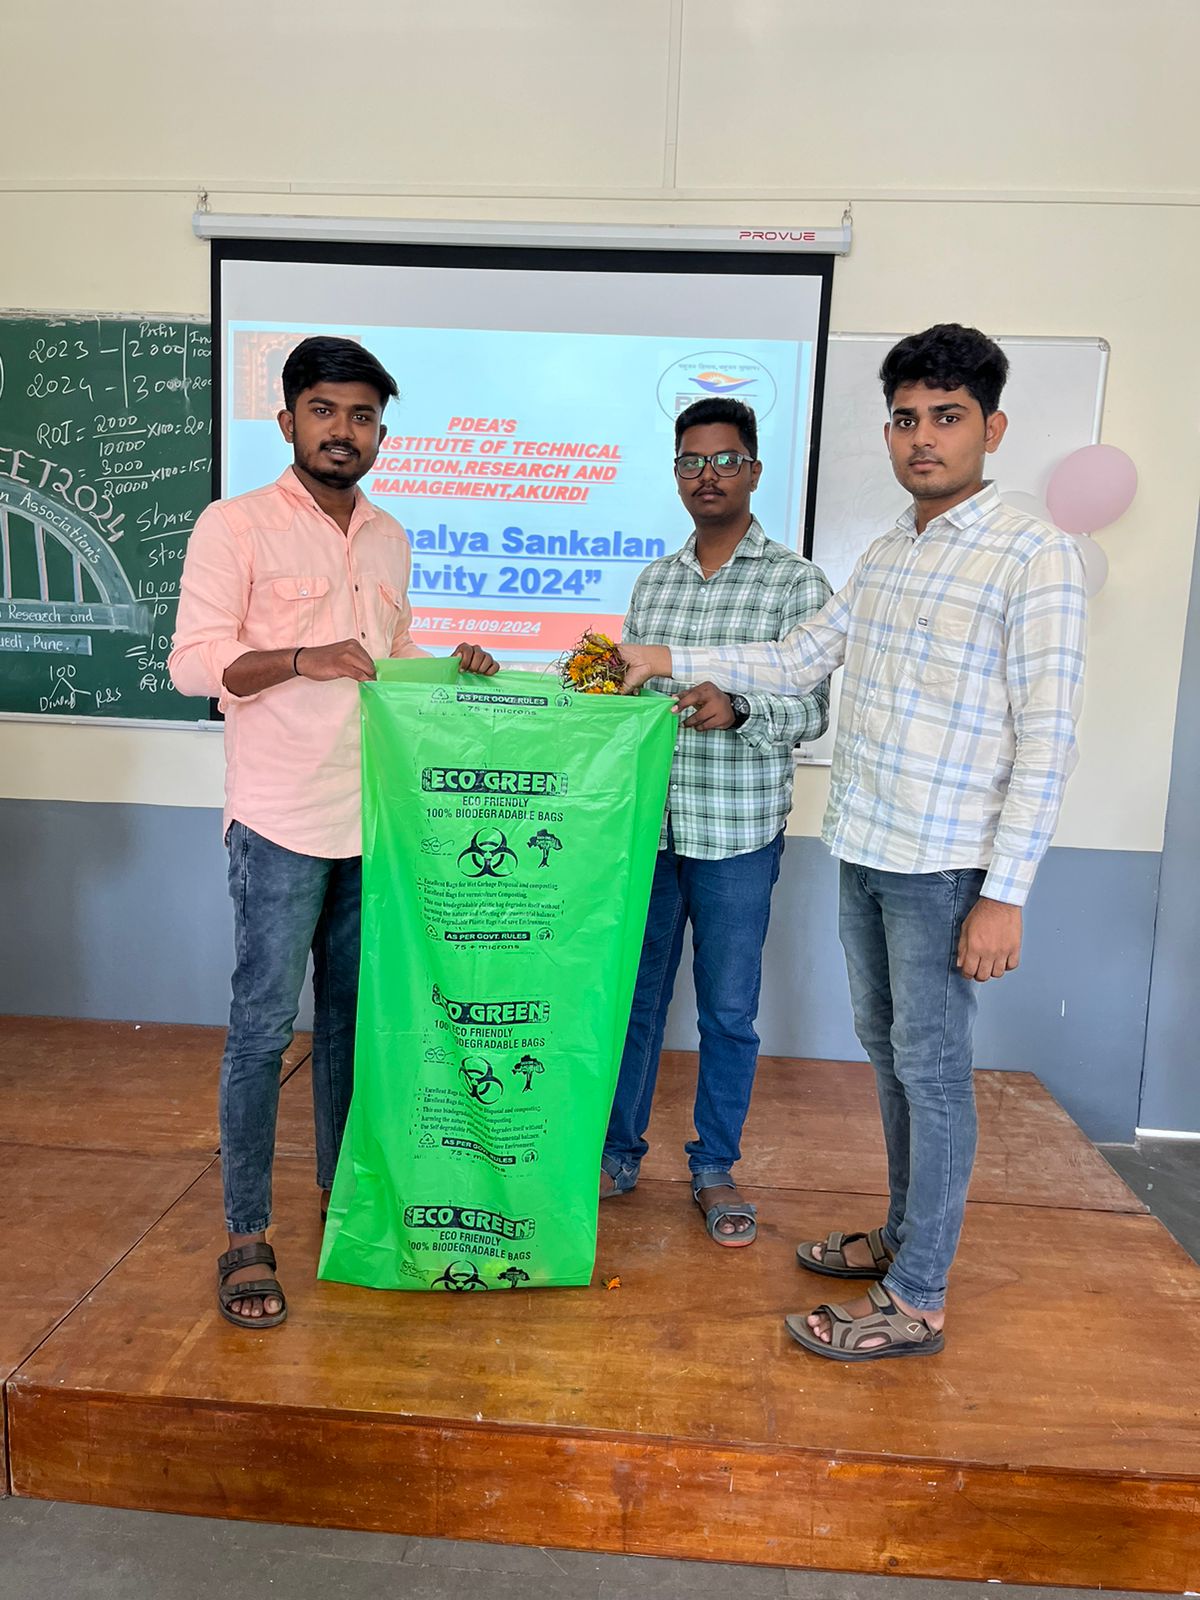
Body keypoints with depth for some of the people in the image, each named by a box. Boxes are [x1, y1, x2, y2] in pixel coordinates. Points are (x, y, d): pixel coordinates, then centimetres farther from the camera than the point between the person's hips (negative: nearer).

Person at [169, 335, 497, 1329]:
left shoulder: (389, 539, 14)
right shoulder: (235, 526, -4)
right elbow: (194, 661, -10)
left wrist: (449, 666, 4)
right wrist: (300, 660, -24)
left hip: (372, 819, 6)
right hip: (280, 824, -5)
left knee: (350, 1014, 15)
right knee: (264, 1027, 0)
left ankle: (341, 1185, 31)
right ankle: (247, 1237, 13)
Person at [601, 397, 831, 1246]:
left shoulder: (797, 583, -3)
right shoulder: (654, 580, 11)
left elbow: (816, 709, -8)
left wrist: (739, 707, -25)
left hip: (737, 834, -3)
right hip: (647, 825, 4)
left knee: (729, 1011, 8)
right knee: (634, 996, 13)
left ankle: (716, 1169, 27)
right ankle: (619, 1152, 30)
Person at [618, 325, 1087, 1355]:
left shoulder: (1034, 556, -13)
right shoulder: (885, 556, 11)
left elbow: (1047, 738, -16)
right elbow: (801, 658, 15)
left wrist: (1005, 894, -19)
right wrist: (671, 662, 7)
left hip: (946, 870, -7)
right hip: (864, 854, 8)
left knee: (932, 1068, 1)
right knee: (888, 1050, 17)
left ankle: (917, 1300, 16)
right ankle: (905, 1235, 35)